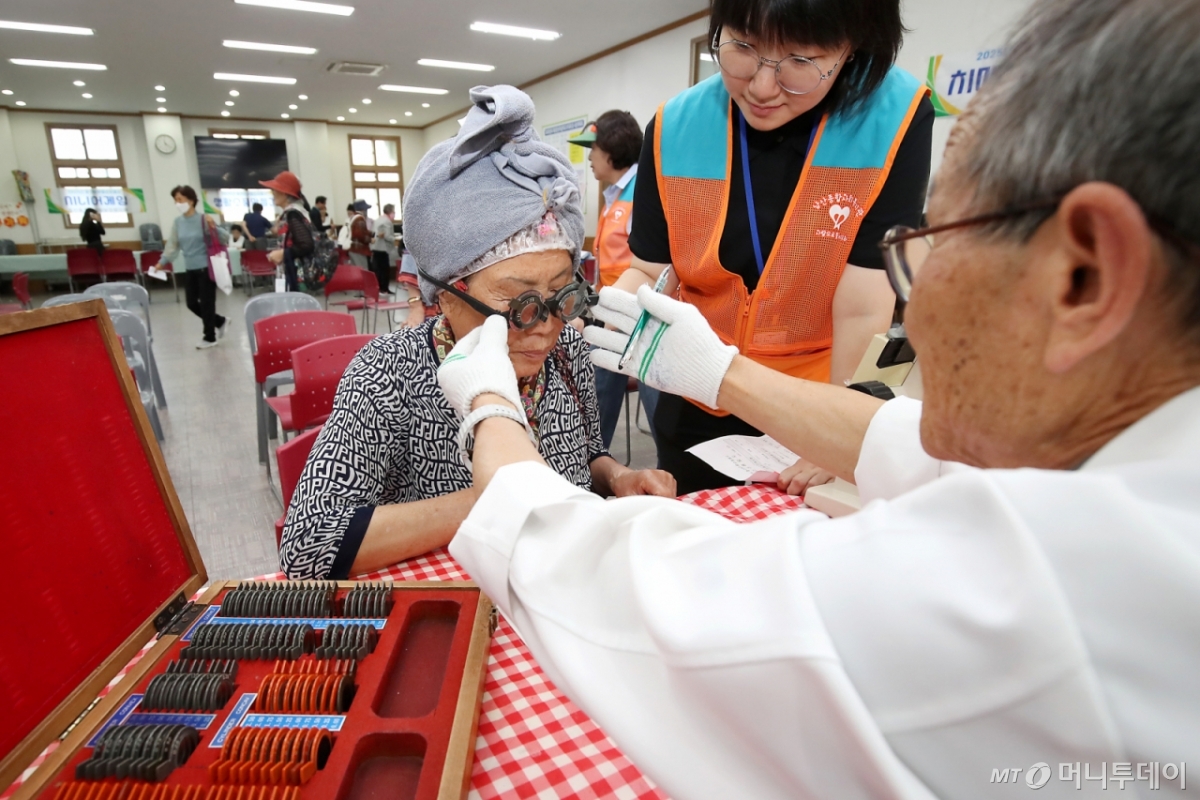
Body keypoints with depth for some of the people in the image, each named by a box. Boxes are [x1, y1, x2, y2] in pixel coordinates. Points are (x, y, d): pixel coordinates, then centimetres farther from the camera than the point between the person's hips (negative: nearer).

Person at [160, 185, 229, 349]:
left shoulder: (203, 220, -10)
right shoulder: (177, 222, 5)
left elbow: (225, 239, -11)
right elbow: (173, 245, 12)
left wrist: (214, 227, -28)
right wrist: (163, 261, 7)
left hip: (206, 268, -6)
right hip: (189, 269, 6)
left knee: (206, 302, 2)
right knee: (191, 303, 10)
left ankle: (210, 337, 17)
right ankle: (220, 322, 31)